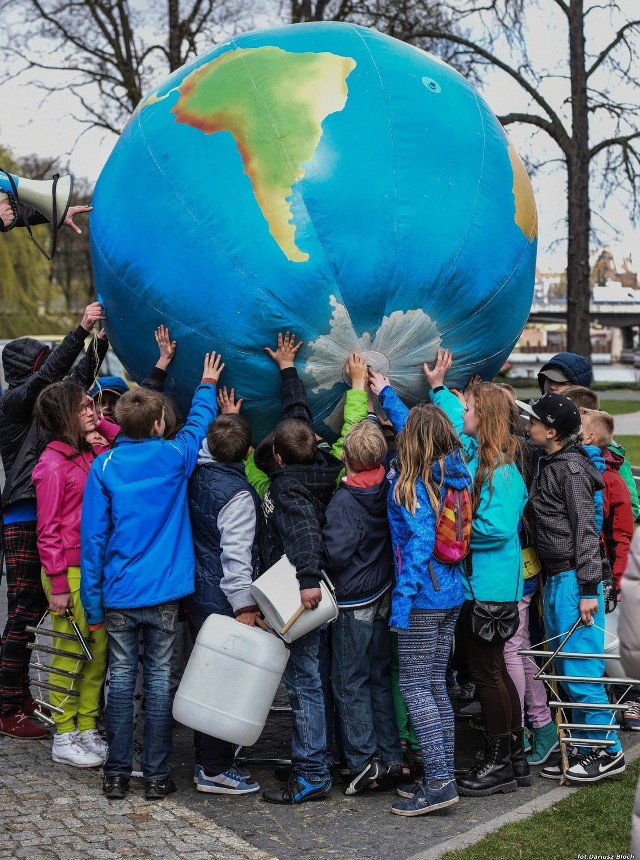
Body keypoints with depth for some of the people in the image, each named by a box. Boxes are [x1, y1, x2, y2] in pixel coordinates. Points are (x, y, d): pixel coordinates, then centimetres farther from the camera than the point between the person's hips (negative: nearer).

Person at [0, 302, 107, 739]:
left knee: (36, 608, 12)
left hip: (47, 521, 8)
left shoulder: (43, 402, 15)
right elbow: (49, 374, -20)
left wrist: (102, 338, 15)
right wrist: (81, 331, -22)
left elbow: (79, 377, 22)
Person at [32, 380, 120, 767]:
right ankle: (64, 739, 12)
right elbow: (48, 530, -13)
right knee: (70, 656, 1)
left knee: (99, 652, 11)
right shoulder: (53, 465, -13)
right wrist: (58, 584, -15)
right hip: (70, 573, -7)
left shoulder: (92, 454, 6)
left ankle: (88, 730, 22)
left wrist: (101, 425, 4)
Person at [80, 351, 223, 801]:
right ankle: (157, 776, 8)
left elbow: (93, 537, -4)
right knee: (159, 679, 5)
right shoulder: (174, 458, -3)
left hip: (118, 594, 1)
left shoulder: (103, 466, -4)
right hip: (164, 593, 0)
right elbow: (198, 423, 20)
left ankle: (117, 775, 11)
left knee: (122, 678, 7)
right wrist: (207, 385, 38)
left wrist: (92, 602, 1)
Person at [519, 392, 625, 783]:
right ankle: (585, 748, 22)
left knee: (581, 670, -6)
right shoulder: (548, 465, 14)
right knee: (567, 670, 13)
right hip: (555, 578, 10)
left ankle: (608, 752, 3)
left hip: (574, 579, -10)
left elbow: (585, 530, -17)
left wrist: (588, 589, -19)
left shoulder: (571, 468, -13)